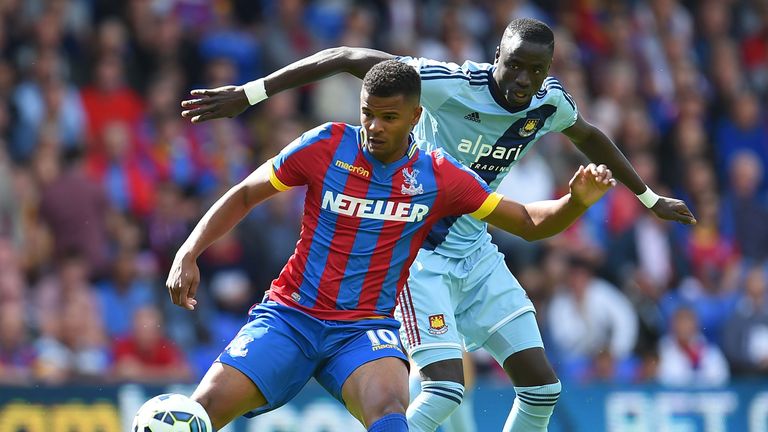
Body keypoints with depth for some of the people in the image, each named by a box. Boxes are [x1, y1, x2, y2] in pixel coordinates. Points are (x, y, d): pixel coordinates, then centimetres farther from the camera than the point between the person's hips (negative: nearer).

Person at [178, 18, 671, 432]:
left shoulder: (551, 101, -4)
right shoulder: (454, 84, -24)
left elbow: (590, 137, 21)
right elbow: (347, 58, -23)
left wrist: (650, 198, 33)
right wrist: (248, 94, -27)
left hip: (478, 255, 7)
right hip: (419, 251, -7)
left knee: (542, 385, 2)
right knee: (446, 388, -21)